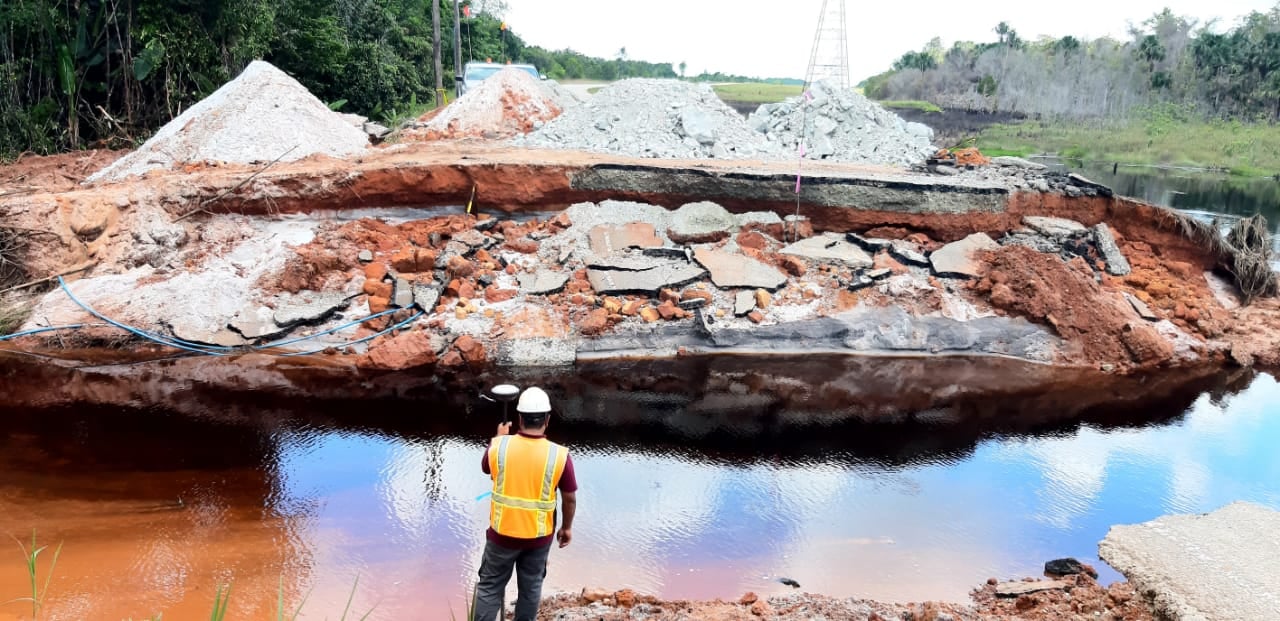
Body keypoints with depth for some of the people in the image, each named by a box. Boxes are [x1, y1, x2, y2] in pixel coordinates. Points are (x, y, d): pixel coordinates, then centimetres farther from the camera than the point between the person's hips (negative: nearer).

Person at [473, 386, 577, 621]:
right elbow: (570, 498, -7)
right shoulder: (559, 455, -18)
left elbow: (486, 468, 9)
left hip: (502, 533, 0)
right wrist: (567, 527, 9)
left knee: (490, 586, 15)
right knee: (531, 587, 18)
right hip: (539, 536, 0)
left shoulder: (499, 446, -15)